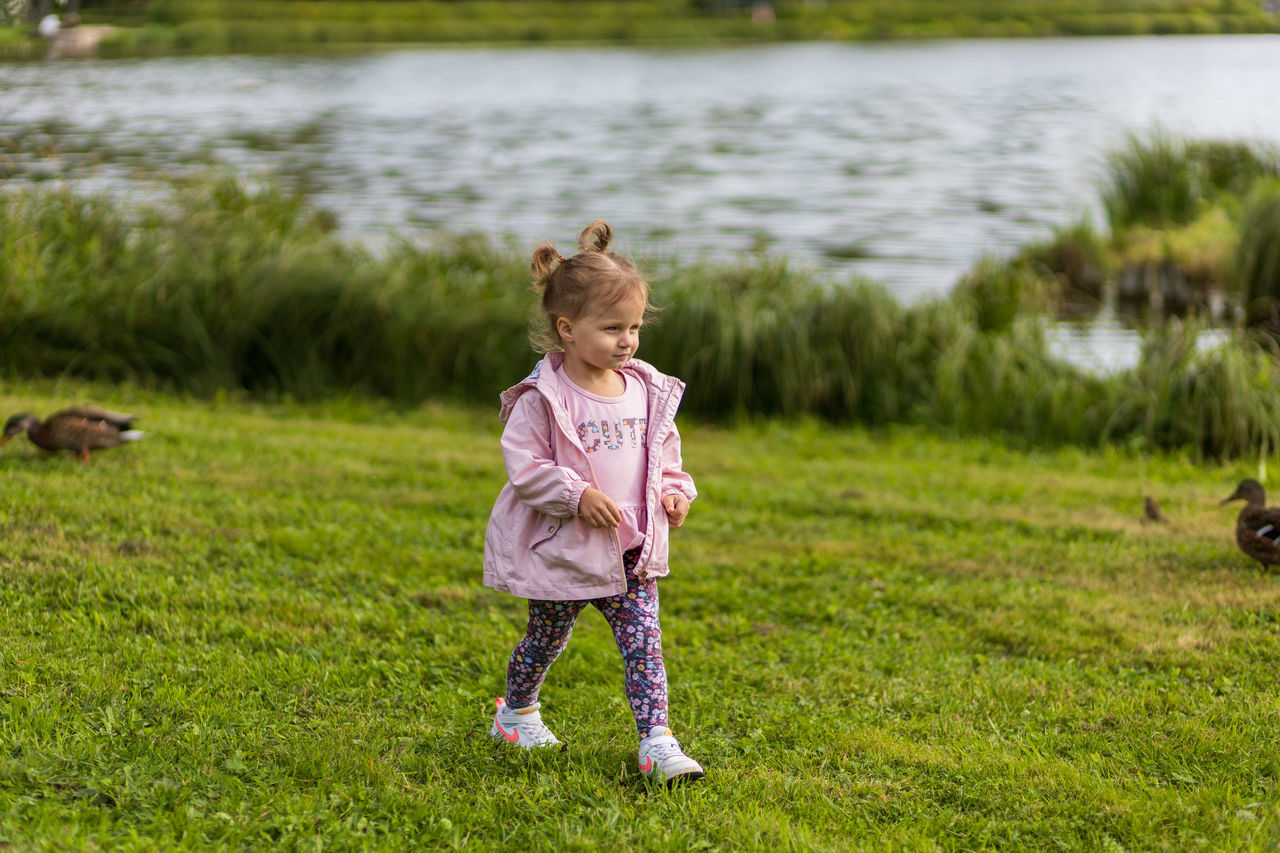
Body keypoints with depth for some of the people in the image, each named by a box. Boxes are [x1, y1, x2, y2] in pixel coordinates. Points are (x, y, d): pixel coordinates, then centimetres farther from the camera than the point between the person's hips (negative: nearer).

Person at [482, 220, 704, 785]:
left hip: (632, 551, 4)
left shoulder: (648, 392, 4)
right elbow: (525, 467, -17)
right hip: (563, 549, -4)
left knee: (643, 643, -4)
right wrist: (578, 495, -27)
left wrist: (676, 491, -2)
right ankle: (517, 712, 39)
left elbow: (665, 453, 16)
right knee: (546, 639, 14)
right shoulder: (543, 399, -14)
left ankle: (656, 740, -4)